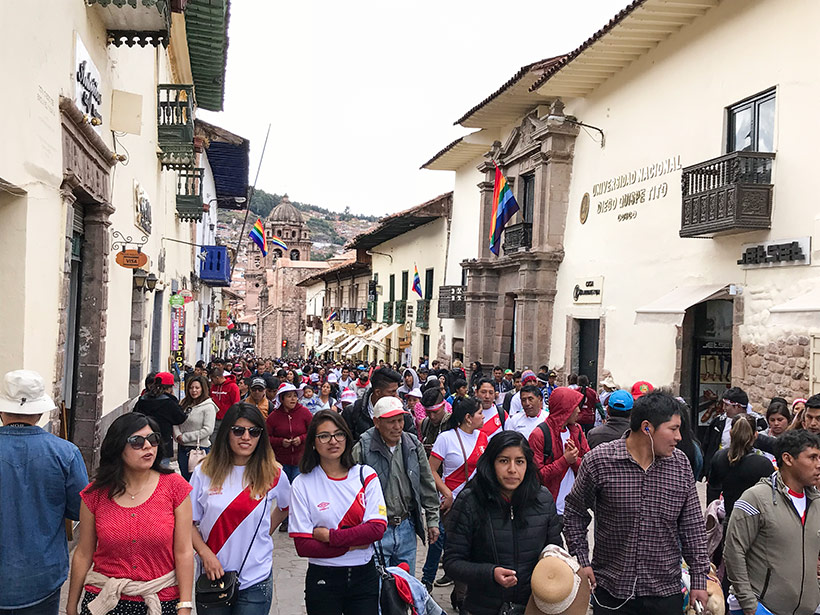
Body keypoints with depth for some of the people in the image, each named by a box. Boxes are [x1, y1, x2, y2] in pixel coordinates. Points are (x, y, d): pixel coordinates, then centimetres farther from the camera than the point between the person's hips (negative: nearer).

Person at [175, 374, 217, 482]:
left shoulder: (209, 406, -8)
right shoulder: (184, 404, 11)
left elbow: (207, 430, -15)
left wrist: (184, 437, -11)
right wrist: (178, 435, -11)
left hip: (200, 448, -6)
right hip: (183, 449, 6)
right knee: (185, 480, 15)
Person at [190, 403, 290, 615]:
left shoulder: (273, 475, -4)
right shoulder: (205, 472, -3)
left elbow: (286, 506, 16)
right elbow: (189, 522, 0)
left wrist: (264, 533, 5)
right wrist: (205, 553, -14)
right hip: (213, 576, 1)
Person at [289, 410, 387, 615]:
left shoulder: (366, 475, -1)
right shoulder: (302, 484, -6)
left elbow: (377, 528, -10)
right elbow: (303, 546, -11)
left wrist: (329, 536, -15)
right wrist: (352, 545, -15)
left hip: (365, 575, 1)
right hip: (323, 580, -1)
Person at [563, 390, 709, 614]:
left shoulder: (681, 465, -1)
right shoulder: (598, 461, -11)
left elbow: (692, 526, 6)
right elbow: (575, 512, 2)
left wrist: (699, 579, 5)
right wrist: (582, 561, -3)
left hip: (666, 593, 2)